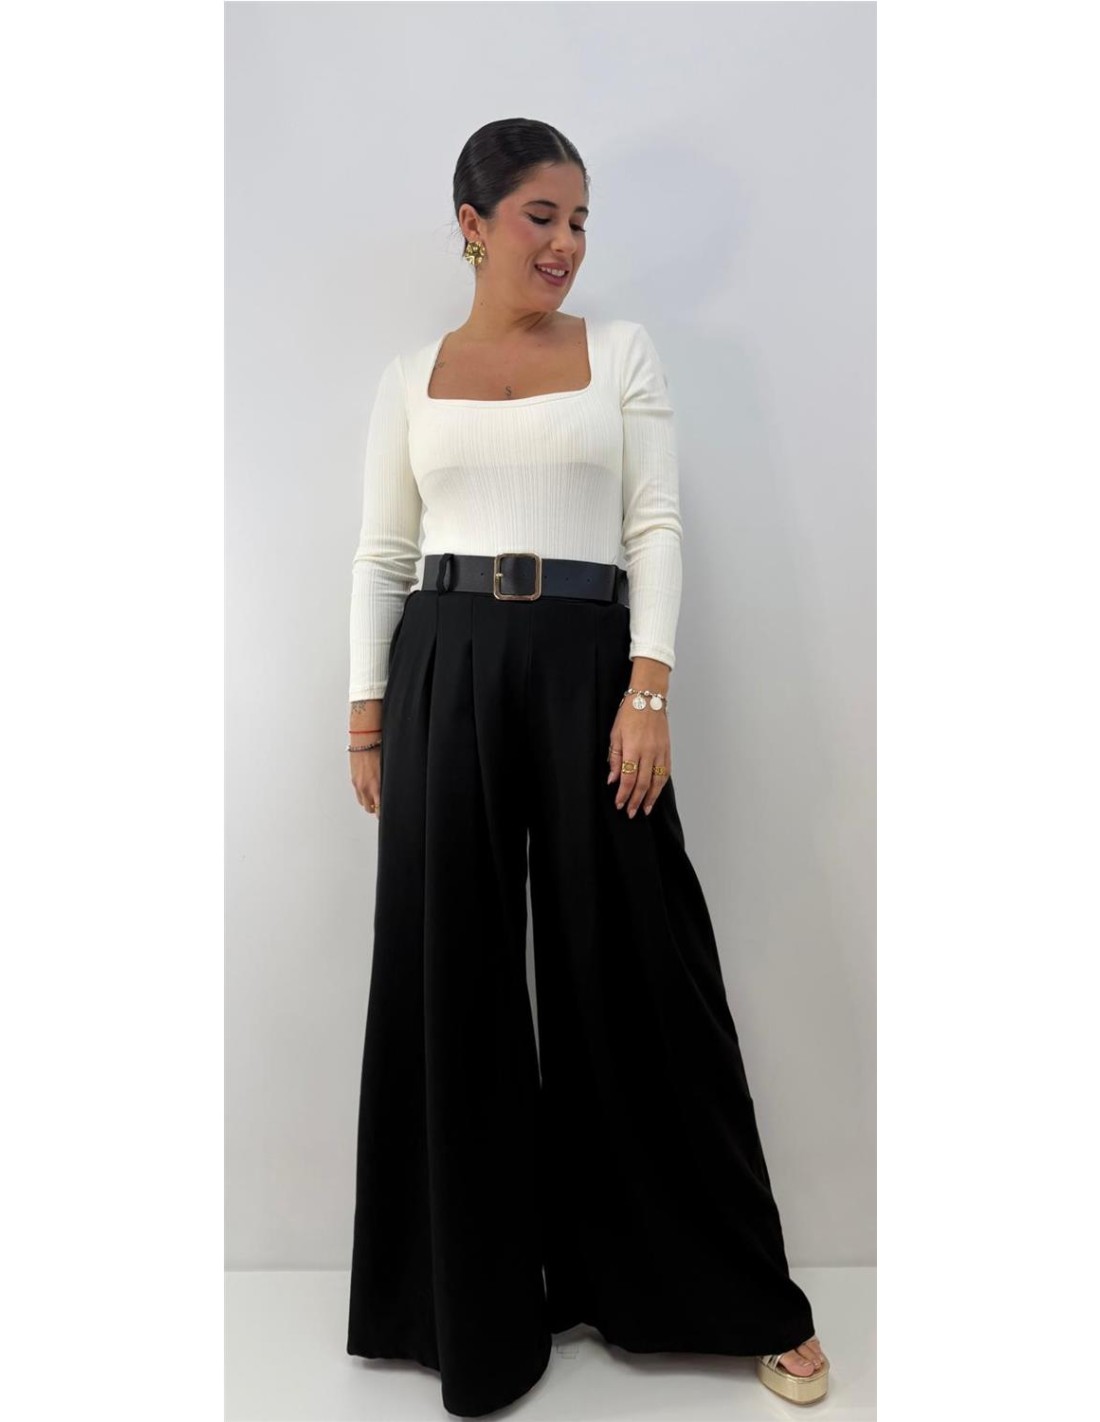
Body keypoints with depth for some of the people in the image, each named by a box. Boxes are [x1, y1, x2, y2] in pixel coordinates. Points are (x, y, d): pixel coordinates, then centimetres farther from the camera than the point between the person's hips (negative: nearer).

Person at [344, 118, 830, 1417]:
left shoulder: (622, 351, 12)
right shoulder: (410, 379, 15)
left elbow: (655, 527, 2)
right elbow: (381, 556, 11)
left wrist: (648, 689, -10)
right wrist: (367, 716, 4)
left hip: (585, 662, -1)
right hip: (445, 669, 2)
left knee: (634, 963, 1)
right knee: (451, 969, 5)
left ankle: (740, 1295, 22)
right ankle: (480, 1297, 27)